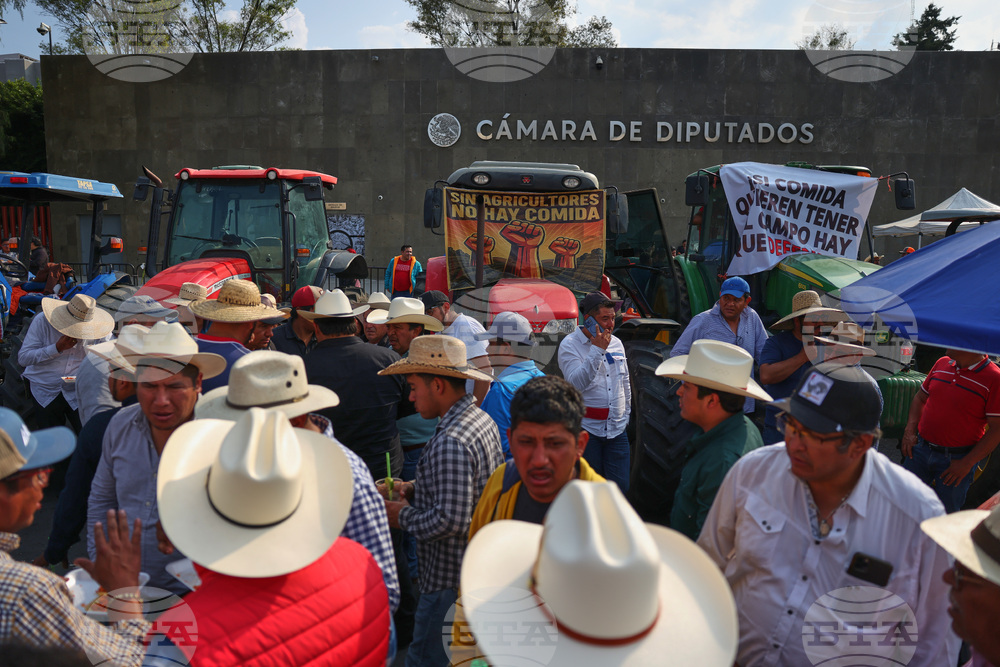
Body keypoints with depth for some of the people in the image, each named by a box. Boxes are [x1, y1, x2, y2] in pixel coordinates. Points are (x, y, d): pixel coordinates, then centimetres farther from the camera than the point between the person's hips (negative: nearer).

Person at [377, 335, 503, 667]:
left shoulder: (449, 443, -26)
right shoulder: (483, 420, 4)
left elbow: (450, 520, -30)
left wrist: (404, 515, -13)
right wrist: (415, 490, 7)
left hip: (449, 581, -10)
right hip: (481, 568, 10)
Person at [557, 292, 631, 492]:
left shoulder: (616, 343, 12)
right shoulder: (569, 345, -6)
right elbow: (576, 383, -21)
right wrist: (597, 350, -21)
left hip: (617, 429, 5)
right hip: (586, 429, -5)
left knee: (622, 487, 3)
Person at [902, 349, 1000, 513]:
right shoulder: (942, 363, 4)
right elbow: (920, 397, 16)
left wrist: (966, 463, -15)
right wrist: (909, 431, 4)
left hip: (956, 459, -4)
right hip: (921, 448, 4)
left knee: (946, 515, 9)